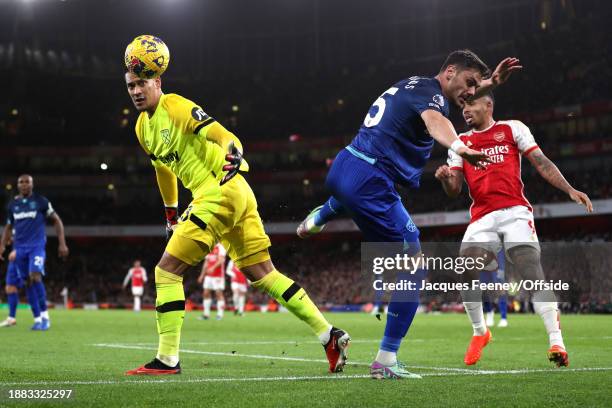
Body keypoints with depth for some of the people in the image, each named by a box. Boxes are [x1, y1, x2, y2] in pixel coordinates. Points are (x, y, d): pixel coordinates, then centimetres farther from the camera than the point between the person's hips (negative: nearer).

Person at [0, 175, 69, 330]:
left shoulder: (41, 201, -1)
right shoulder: (12, 204, 10)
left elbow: (57, 220, 4)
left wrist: (62, 243, -2)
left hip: (37, 246, -4)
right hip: (20, 248, 4)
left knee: (35, 277, -21)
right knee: (28, 282, 2)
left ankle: (45, 316, -12)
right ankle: (37, 319, 7)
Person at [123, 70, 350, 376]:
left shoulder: (174, 106, -10)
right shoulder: (143, 127, 17)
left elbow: (219, 133, -24)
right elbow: (163, 168, 32)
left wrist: (232, 151, -45)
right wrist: (170, 212, 38)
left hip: (220, 195, -9)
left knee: (166, 271, -7)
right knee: (263, 275, 10)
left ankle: (167, 360, -4)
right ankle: (329, 335, 10)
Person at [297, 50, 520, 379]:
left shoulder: (415, 84, 17)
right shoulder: (431, 92, -12)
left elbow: (455, 95, 41)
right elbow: (435, 120, -39)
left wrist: (490, 83, 30)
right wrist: (457, 147, -59)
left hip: (340, 170, 9)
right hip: (370, 184, -9)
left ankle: (318, 218, 74)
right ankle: (386, 361, -4)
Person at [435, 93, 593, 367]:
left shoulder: (512, 129, 12)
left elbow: (541, 163, 7)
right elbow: (454, 191, 14)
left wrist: (570, 190, -5)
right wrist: (445, 178, -10)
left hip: (515, 212, -3)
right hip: (481, 218, 3)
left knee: (532, 273, -16)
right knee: (466, 272, -15)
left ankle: (556, 342, -17)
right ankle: (480, 332, 8)